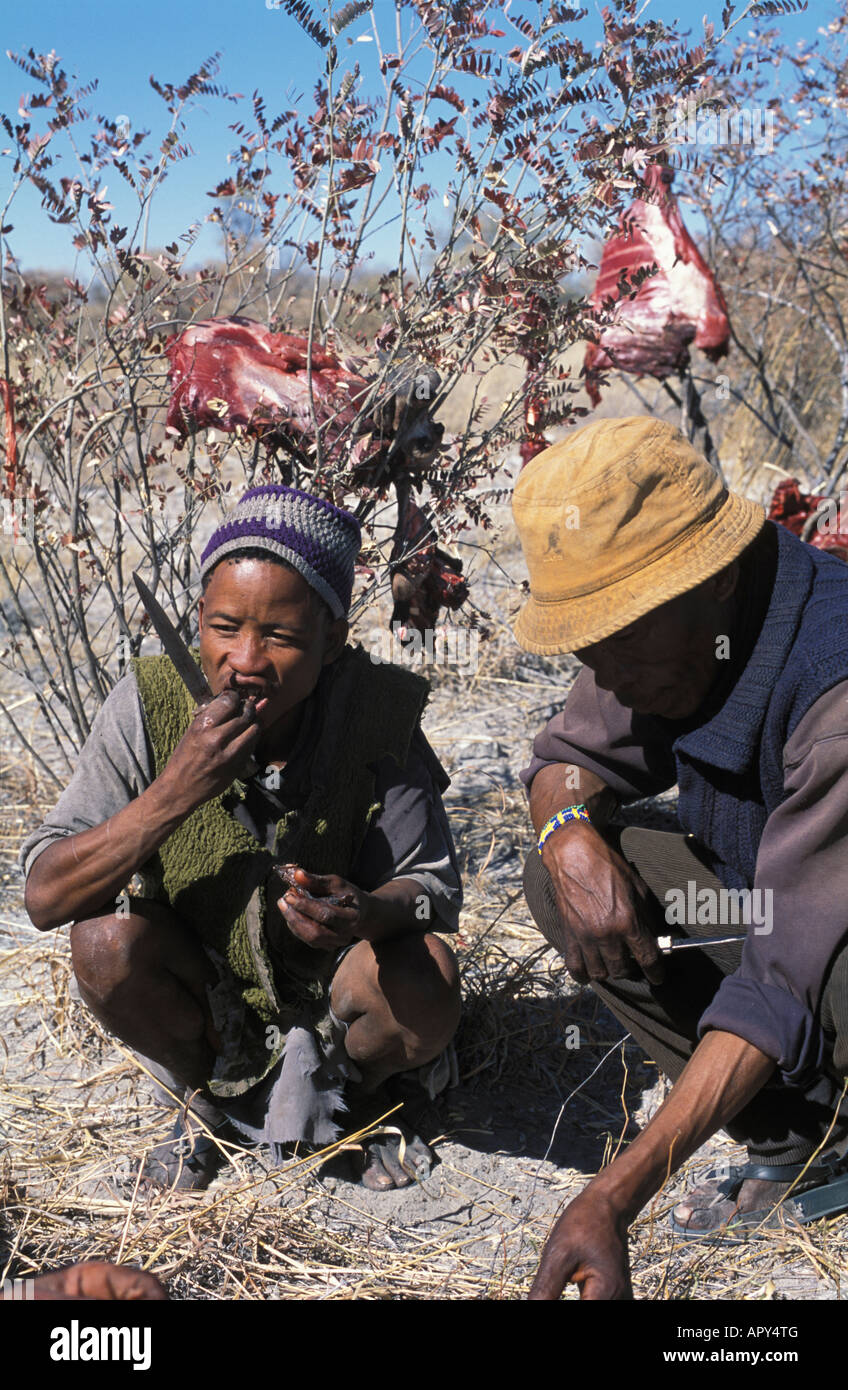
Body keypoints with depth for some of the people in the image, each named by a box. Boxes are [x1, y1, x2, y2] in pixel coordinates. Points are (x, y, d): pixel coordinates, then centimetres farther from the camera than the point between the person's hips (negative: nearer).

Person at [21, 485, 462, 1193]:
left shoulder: (378, 714, -22)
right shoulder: (151, 704, -21)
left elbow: (436, 885, -16)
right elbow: (46, 897, -23)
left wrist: (368, 914, -40)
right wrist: (175, 793, -38)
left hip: (331, 990, -1)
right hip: (203, 992, 1)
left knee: (426, 988, -29)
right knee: (108, 937, -26)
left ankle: (364, 1091, 10)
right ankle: (204, 1097, 7)